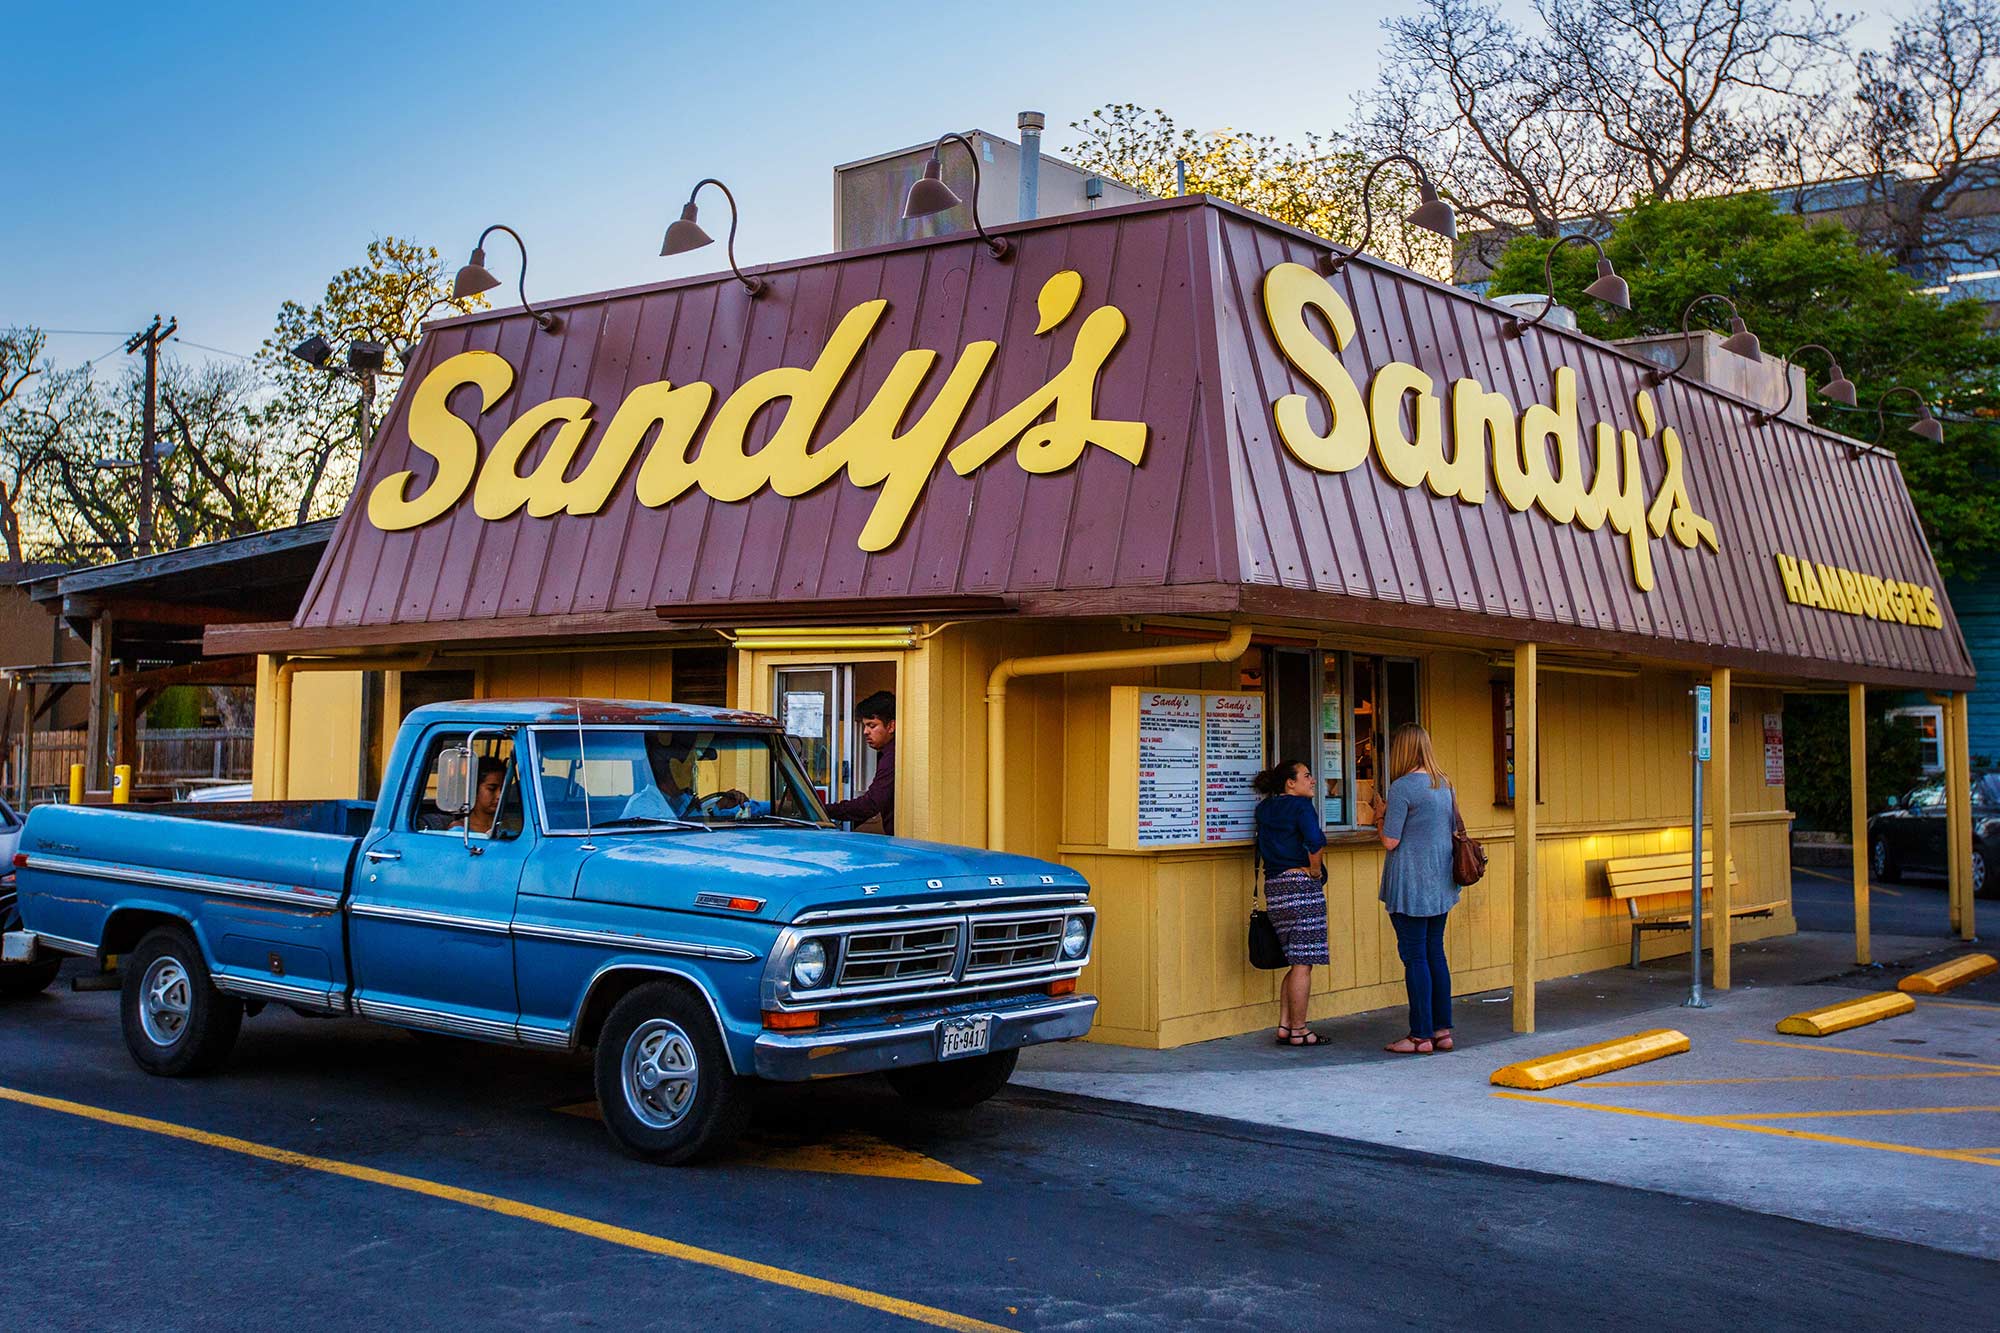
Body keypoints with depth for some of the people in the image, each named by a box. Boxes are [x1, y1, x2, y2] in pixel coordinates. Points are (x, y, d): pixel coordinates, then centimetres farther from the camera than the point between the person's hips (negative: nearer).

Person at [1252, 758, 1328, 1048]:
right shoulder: (1300, 807, -9)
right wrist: (1315, 871, -10)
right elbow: (1315, 842, -24)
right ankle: (1298, 1031, 2)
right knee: (1303, 963, -2)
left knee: (1296, 961, 16)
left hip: (1273, 885, 8)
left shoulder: (1265, 809, 14)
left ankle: (1284, 1025, 15)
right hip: (1300, 885, -8)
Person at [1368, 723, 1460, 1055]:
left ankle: (1421, 1035, 2)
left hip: (1410, 884, -8)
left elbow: (1390, 841, -15)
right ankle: (1442, 1030, 17)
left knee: (1415, 956, -2)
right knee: (1435, 953, 13)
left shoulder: (1402, 786, -15)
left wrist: (1380, 816, 4)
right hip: (1440, 884, 8)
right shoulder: (1444, 784, 9)